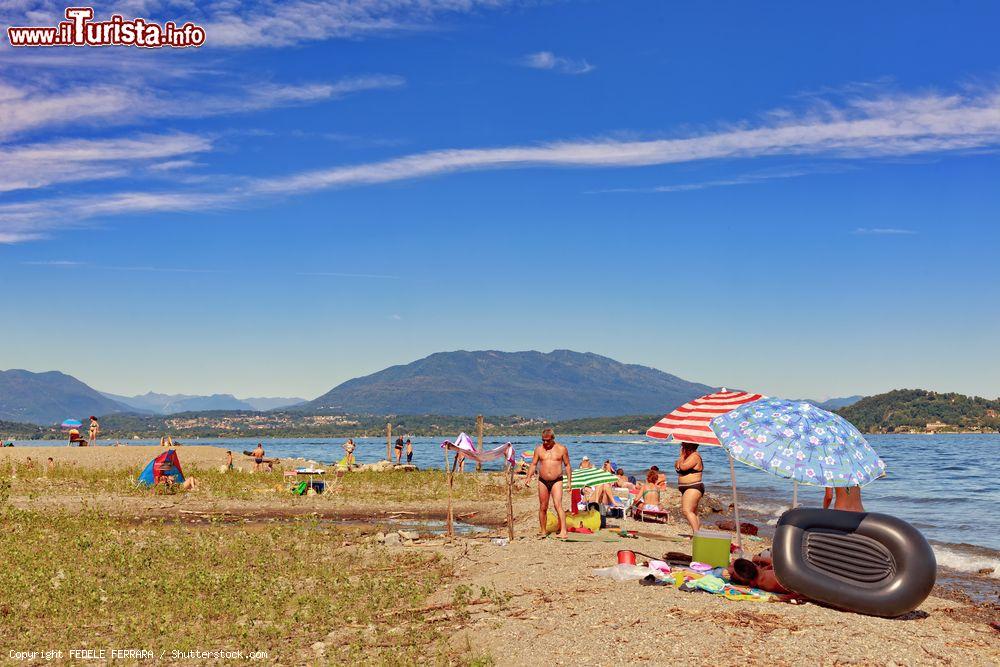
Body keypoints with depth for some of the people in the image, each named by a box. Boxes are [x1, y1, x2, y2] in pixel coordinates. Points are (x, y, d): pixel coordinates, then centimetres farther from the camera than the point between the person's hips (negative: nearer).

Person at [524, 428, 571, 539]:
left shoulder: (562, 449, 2)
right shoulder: (539, 449, 6)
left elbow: (567, 465, 7)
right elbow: (533, 464, 8)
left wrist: (569, 481, 1)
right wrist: (528, 477, -8)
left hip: (556, 481, -3)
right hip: (543, 481, 3)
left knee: (558, 505, -16)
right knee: (543, 507, 7)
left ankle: (563, 531, -22)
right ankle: (542, 531, 19)